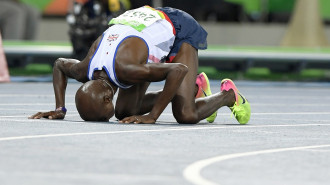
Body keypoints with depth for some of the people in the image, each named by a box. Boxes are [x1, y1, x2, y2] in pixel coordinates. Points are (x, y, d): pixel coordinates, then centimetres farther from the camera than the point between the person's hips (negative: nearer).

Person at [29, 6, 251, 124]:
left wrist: (152, 116, -40)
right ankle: (196, 87, 20)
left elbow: (179, 70, -45)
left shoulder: (124, 69, -42)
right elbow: (60, 64, 6)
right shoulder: (85, 70, -19)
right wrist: (60, 108, -3)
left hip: (178, 31, -8)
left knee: (186, 115, -23)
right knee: (125, 111, 4)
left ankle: (228, 95, 9)